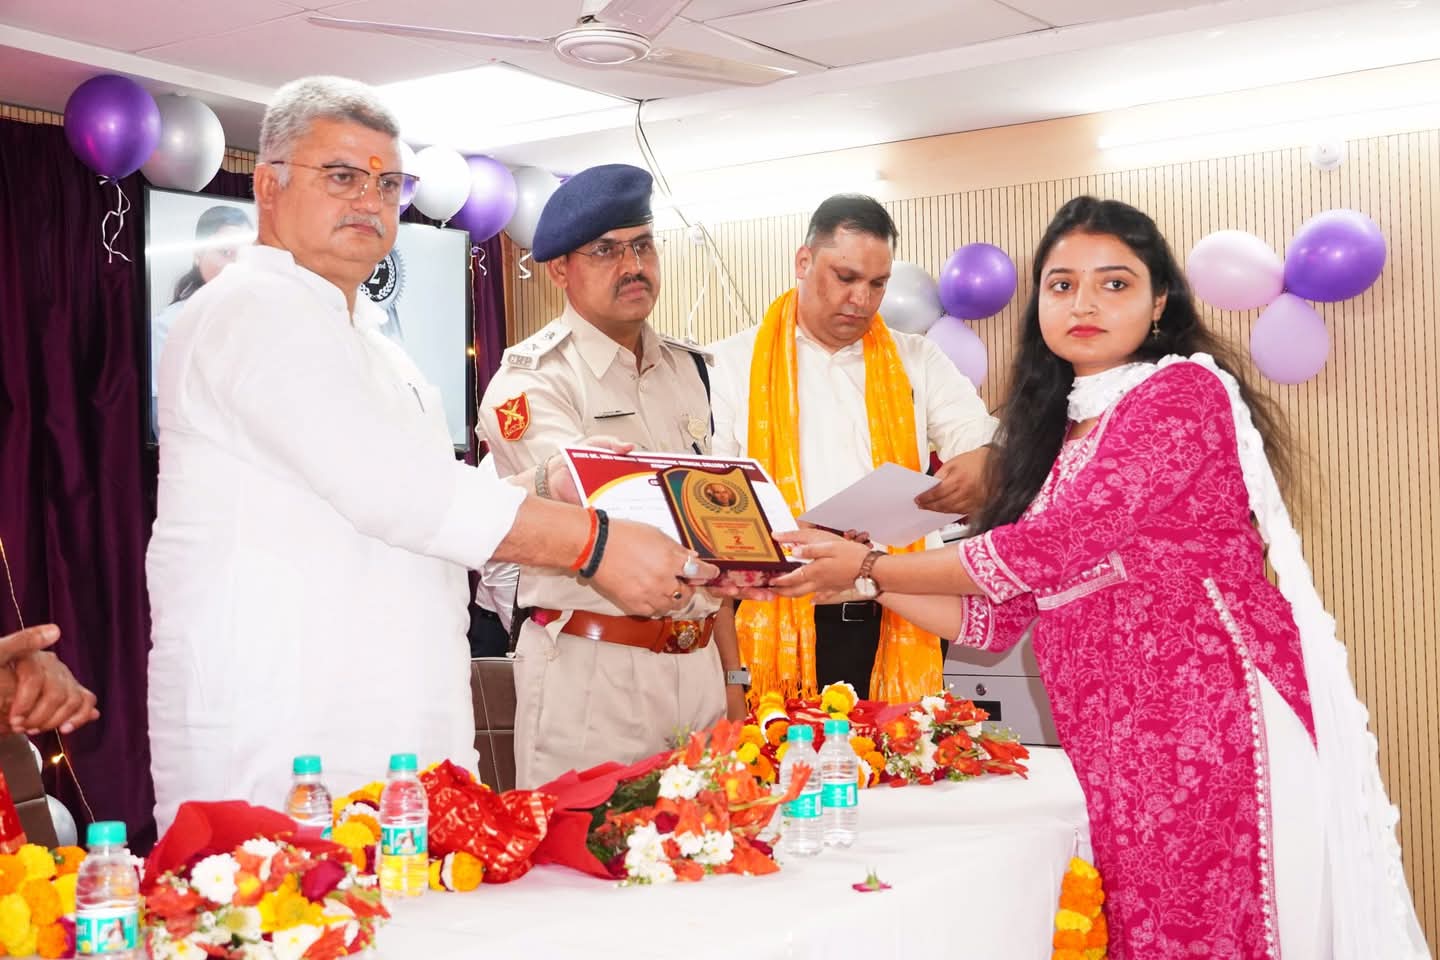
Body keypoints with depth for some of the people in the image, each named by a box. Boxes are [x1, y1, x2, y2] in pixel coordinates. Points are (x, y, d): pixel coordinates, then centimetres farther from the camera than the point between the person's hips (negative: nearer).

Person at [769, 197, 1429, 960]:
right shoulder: (1057, 438, 17)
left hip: (1214, 718, -7)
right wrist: (867, 580, 6)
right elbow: (999, 617, 15)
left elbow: (1047, 550, -15)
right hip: (1111, 747, 7)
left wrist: (869, 569, -6)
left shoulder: (1186, 391, -6)